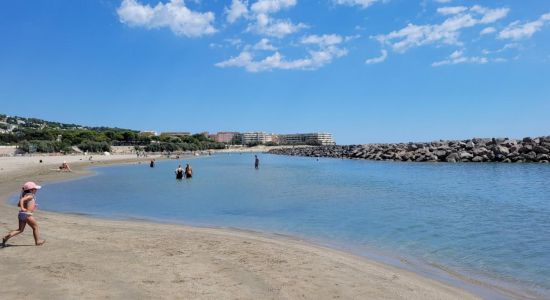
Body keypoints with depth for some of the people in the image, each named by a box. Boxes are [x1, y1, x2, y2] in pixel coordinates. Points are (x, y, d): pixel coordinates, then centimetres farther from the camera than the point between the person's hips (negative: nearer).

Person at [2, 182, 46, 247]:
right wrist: (22, 208, -27)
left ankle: (6, 238, 4)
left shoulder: (25, 195, 16)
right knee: (35, 227, 7)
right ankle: (38, 241, 16)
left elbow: (19, 204, 23)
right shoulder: (30, 196, -12)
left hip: (21, 214, 9)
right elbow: (22, 200, -29)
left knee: (20, 230, 15)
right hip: (27, 214, -9)